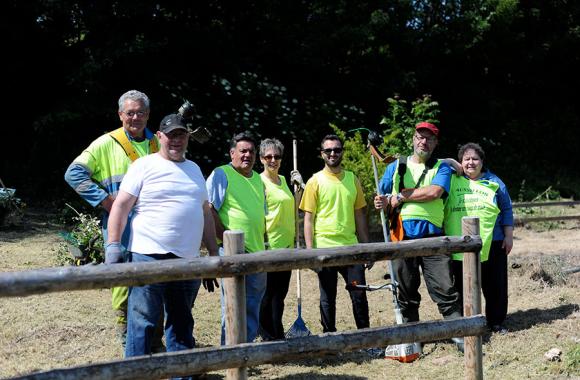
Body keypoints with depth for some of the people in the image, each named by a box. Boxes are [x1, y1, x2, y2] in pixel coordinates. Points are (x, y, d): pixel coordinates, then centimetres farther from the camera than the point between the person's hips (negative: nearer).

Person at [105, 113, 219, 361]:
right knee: (142, 323, -5)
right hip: (149, 256, -6)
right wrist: (113, 245, -15)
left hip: (187, 259, 6)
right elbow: (121, 206, -6)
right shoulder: (144, 166, -1)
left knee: (182, 324, 14)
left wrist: (214, 253, 17)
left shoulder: (194, 169, 18)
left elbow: (205, 213, 21)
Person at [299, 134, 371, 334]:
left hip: (351, 247, 3)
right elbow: (308, 218, -3)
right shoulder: (315, 181, -1)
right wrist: (310, 251, -10)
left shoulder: (352, 179, 9)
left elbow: (359, 215, 13)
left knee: (359, 295, 5)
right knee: (327, 298, 6)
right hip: (325, 248, -3)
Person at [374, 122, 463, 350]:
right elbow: (381, 198, 15)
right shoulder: (396, 167, 17)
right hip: (402, 236, 2)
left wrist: (401, 196, -9)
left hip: (432, 236, -2)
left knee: (444, 287, -8)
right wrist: (382, 204, -9)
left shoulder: (441, 168, 9)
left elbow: (435, 192, -11)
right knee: (406, 290, 9)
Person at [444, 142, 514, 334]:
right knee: (463, 289, 5)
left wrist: (508, 236, 6)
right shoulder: (451, 181, 6)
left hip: (492, 245, 1)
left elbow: (506, 211, 12)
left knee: (496, 287, 6)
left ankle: (496, 322, 20)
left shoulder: (494, 182, 9)